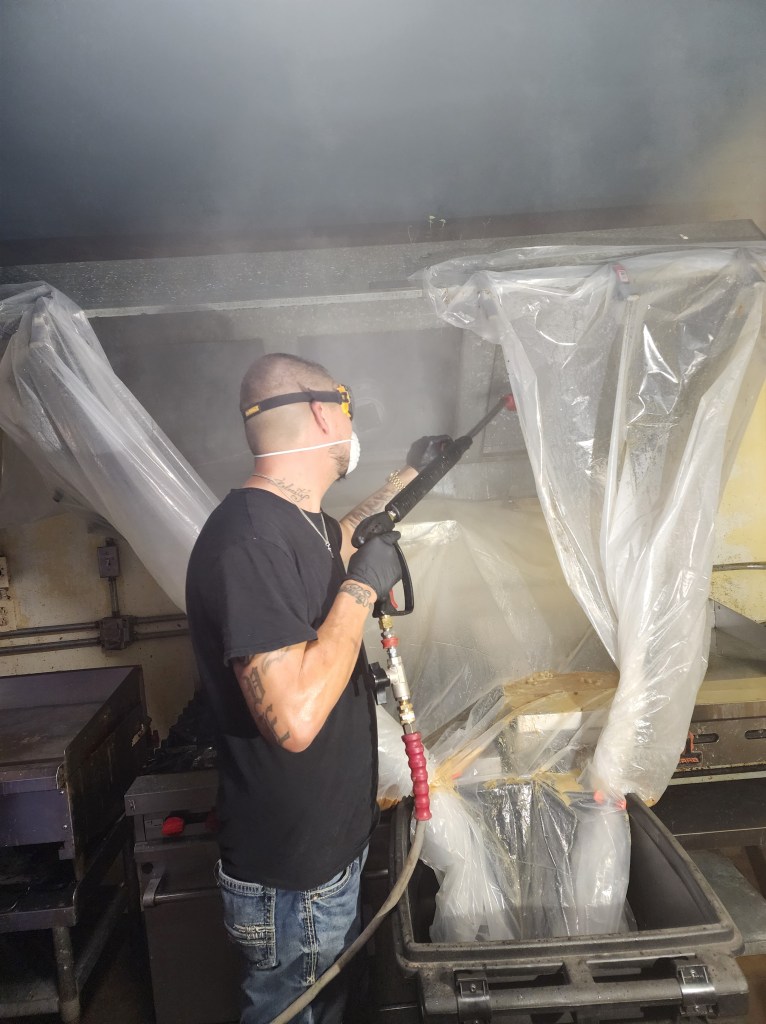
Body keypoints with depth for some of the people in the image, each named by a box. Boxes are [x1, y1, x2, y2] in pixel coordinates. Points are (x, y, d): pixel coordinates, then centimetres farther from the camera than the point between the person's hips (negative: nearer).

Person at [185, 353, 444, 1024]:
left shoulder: (297, 519, 1)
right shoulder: (248, 539, -30)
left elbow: (342, 538, 26)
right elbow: (296, 718, -37)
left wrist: (411, 475, 32)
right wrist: (363, 585, -26)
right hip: (292, 884, -9)